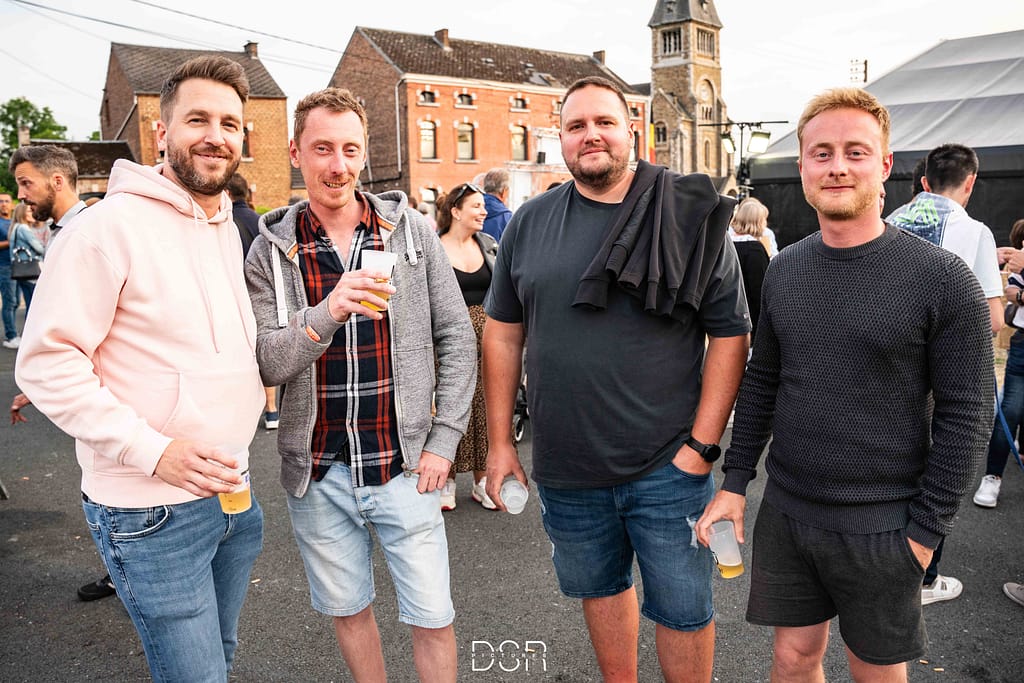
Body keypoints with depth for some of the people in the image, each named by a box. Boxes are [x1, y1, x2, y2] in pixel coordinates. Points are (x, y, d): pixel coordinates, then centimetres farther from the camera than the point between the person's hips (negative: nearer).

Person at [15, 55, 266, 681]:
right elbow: (46, 363, -17)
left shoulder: (233, 228, 9)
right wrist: (152, 450, -22)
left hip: (232, 490, 7)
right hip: (153, 511, -7)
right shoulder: (112, 225, -15)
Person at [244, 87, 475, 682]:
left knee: (433, 617, 8)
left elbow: (456, 338, 0)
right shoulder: (271, 250, -2)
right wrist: (327, 312, -29)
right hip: (318, 473, 1)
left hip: (404, 465, -1)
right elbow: (267, 365, -10)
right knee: (348, 608, 19)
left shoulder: (412, 230, -2)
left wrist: (443, 441, -4)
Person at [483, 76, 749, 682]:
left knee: (683, 607, 10)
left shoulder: (692, 216, -5)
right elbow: (503, 333, 8)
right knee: (599, 587, 21)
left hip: (666, 466, -3)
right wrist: (500, 441, 5)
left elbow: (730, 335, -5)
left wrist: (702, 445, -11)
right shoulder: (530, 223, 4)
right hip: (564, 469, 4)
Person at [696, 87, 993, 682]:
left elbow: (967, 414, -10)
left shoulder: (942, 277, -12)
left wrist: (926, 530, -10)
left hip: (882, 526, -3)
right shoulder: (785, 270, 2)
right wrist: (736, 482, 5)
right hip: (786, 511, 4)